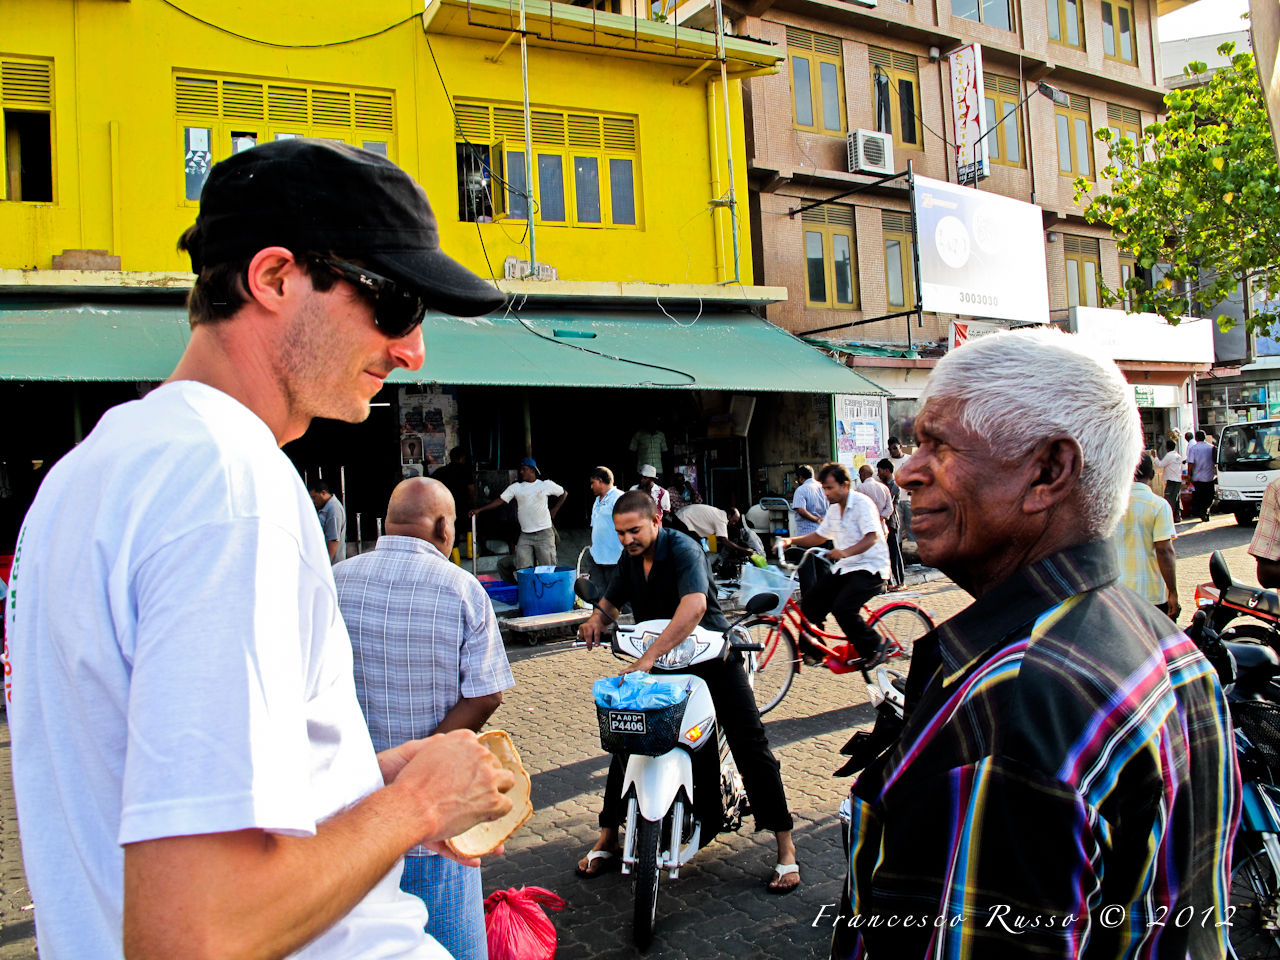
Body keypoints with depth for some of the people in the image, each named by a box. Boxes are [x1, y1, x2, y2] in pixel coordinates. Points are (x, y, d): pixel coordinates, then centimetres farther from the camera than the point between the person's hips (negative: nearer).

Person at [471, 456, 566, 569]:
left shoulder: (546, 485, 4)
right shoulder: (516, 487, 7)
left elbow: (563, 494, 17)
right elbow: (499, 500, 1)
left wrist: (554, 510, 8)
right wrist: (479, 509, -7)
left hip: (544, 533, -2)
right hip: (525, 535, 2)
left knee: (548, 568, -4)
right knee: (522, 568, -5)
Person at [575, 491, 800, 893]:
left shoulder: (683, 549, -22)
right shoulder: (629, 559, 2)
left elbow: (694, 607, -39)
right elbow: (613, 597, 20)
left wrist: (648, 657, -47)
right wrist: (597, 618, -6)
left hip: (712, 654, -6)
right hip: (658, 661, 6)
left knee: (750, 743, -8)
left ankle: (785, 847, 2)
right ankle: (607, 840, 16)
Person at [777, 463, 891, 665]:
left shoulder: (862, 503, -14)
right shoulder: (834, 509, 11)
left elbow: (872, 537, -25)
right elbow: (820, 536, 20)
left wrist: (846, 552, -41)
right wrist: (791, 540, 5)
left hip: (869, 567, -8)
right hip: (844, 568, 9)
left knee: (842, 608, -26)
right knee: (810, 601, -2)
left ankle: (874, 649, -4)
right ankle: (811, 650, 14)